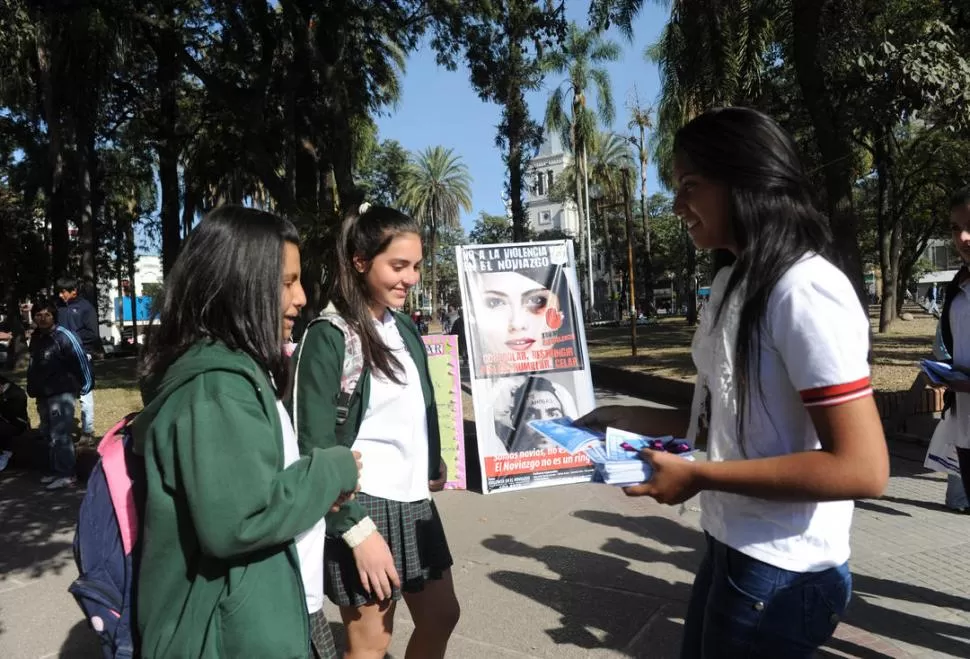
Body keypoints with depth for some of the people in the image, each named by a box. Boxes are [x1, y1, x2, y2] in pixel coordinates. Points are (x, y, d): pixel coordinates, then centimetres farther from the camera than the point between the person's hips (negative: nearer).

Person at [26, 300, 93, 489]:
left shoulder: (64, 336, -14)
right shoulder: (35, 337, 10)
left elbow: (81, 360, -14)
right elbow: (34, 366, 18)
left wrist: (85, 385, -10)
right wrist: (33, 388, 16)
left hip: (62, 393, -9)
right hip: (43, 395, 9)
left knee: (60, 435, -9)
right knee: (48, 435, 16)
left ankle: (67, 475, -2)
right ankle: (56, 471, 27)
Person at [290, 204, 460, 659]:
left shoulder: (403, 326, 7)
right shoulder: (327, 337, -14)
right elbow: (316, 445, -16)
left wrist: (434, 467, 12)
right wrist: (359, 529, -18)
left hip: (414, 499, 7)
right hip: (364, 505, -7)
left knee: (440, 616, 17)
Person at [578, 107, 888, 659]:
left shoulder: (804, 290, -22)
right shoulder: (734, 284, 6)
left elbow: (862, 468, -24)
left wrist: (696, 476, -22)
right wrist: (631, 419, 6)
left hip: (780, 571, -8)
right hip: (732, 548, 8)